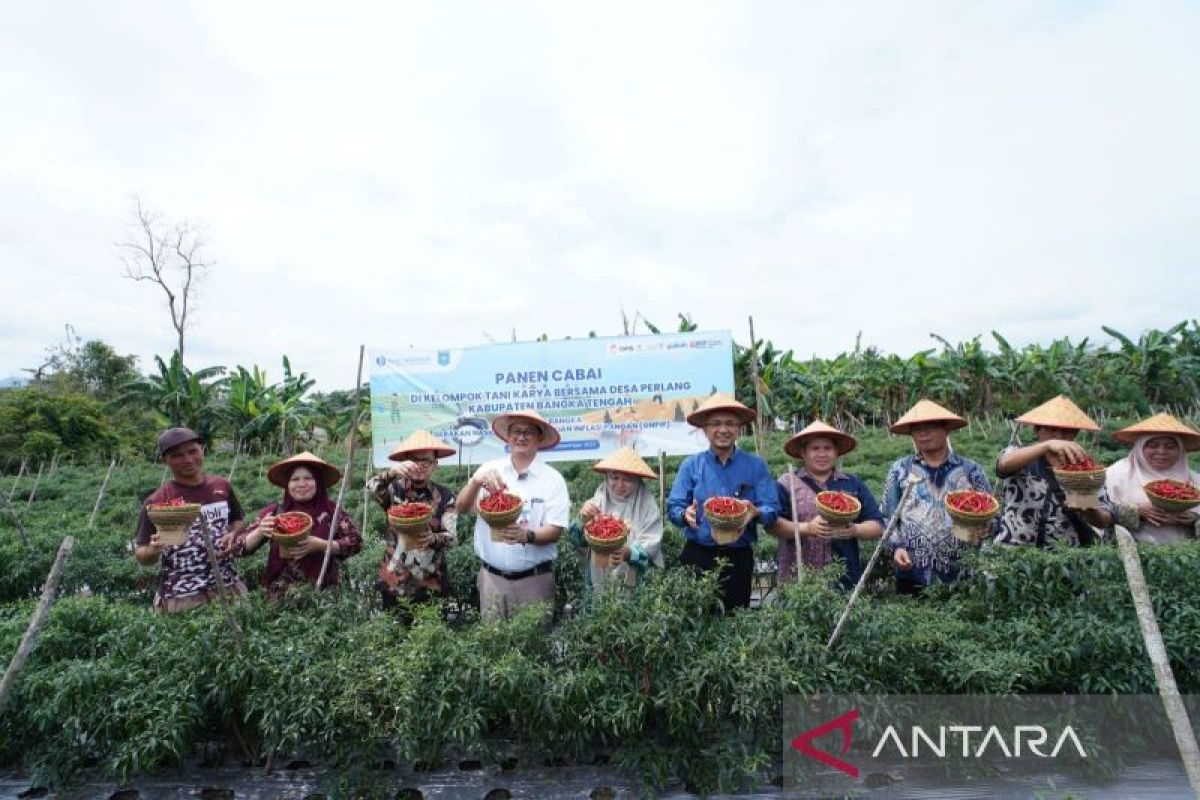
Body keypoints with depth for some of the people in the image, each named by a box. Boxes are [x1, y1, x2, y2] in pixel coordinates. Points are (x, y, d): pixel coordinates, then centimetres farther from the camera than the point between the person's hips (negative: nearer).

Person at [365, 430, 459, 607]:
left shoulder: (444, 496, -4)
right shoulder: (395, 489, -3)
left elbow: (453, 537, -7)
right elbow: (371, 486, -23)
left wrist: (433, 538, -28)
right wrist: (392, 472, -42)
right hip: (393, 580, 1)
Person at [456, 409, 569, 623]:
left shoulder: (552, 478, -4)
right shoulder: (489, 470, 2)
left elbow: (555, 531, -8)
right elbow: (461, 508, -5)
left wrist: (527, 535, -27)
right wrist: (476, 481, -23)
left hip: (535, 579, -2)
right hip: (492, 577, 2)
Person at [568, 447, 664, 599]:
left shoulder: (647, 503, -6)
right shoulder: (599, 498, 1)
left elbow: (651, 544, -13)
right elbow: (578, 540, -2)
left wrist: (628, 553, -31)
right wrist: (583, 519, -22)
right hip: (597, 583, 2)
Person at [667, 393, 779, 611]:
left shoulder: (756, 466, 2)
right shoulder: (691, 465, 3)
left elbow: (772, 509, -3)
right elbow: (673, 507, 0)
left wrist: (755, 512, -24)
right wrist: (685, 514, -22)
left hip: (739, 558, 0)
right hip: (697, 556, 0)